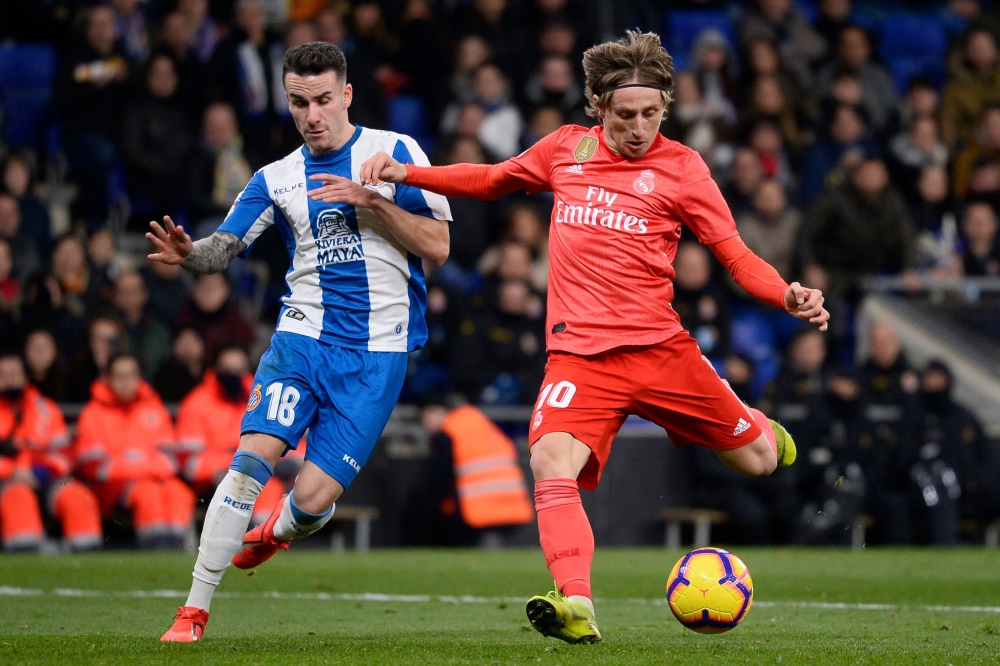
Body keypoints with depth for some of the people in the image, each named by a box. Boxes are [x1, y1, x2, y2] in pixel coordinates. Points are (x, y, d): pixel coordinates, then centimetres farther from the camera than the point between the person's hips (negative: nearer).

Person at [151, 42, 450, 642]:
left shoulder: (394, 153, 1)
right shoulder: (278, 179, 10)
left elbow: (437, 247, -2)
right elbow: (224, 248, 3)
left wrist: (370, 201, -15)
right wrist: (189, 253, -20)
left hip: (378, 353, -2)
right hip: (303, 337, 2)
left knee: (314, 497, -8)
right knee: (253, 457, -20)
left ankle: (277, 531, 32)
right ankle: (195, 610, -13)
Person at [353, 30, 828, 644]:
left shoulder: (681, 167, 1)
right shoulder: (566, 149, 9)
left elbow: (736, 256, 0)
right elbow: (490, 180, 26)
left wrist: (787, 296, -19)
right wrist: (405, 174, 15)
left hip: (660, 348, 0)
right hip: (580, 357, 0)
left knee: (759, 460, 10)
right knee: (551, 465, -27)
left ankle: (756, 430, 48)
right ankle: (575, 605, -36)